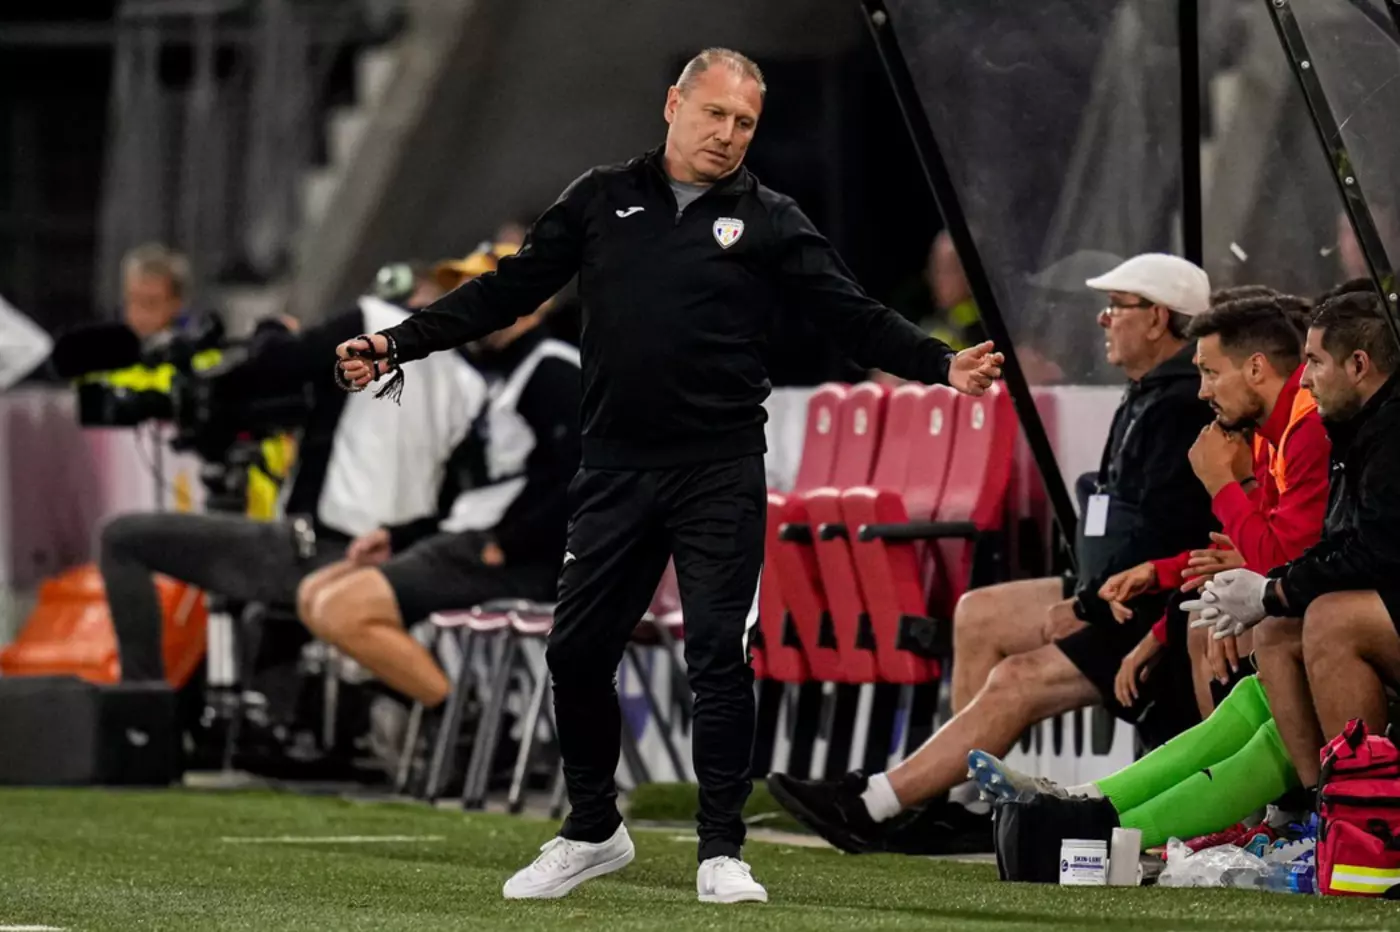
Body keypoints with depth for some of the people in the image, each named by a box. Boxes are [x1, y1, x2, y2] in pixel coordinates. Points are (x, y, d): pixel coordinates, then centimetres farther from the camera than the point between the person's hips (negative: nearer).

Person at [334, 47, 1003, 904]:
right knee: (578, 652, 5)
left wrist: (941, 366, -18)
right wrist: (400, 346, 4)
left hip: (721, 475, -2)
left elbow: (856, 317, -2)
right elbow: (507, 292, 11)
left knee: (719, 657, -6)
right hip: (615, 470, 3)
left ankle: (723, 852, 2)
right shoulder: (602, 201, 9)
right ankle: (593, 833, 23)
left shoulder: (769, 222, 4)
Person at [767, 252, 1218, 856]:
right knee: (979, 615, 9)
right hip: (1120, 600, 11)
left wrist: (1086, 609, -16)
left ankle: (870, 809, -17)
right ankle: (966, 802, 4)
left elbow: (1161, 540, -24)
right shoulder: (1151, 397, 16)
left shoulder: (1181, 409, -19)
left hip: (1165, 619, -11)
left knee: (1018, 680, -19)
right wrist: (1086, 597, 6)